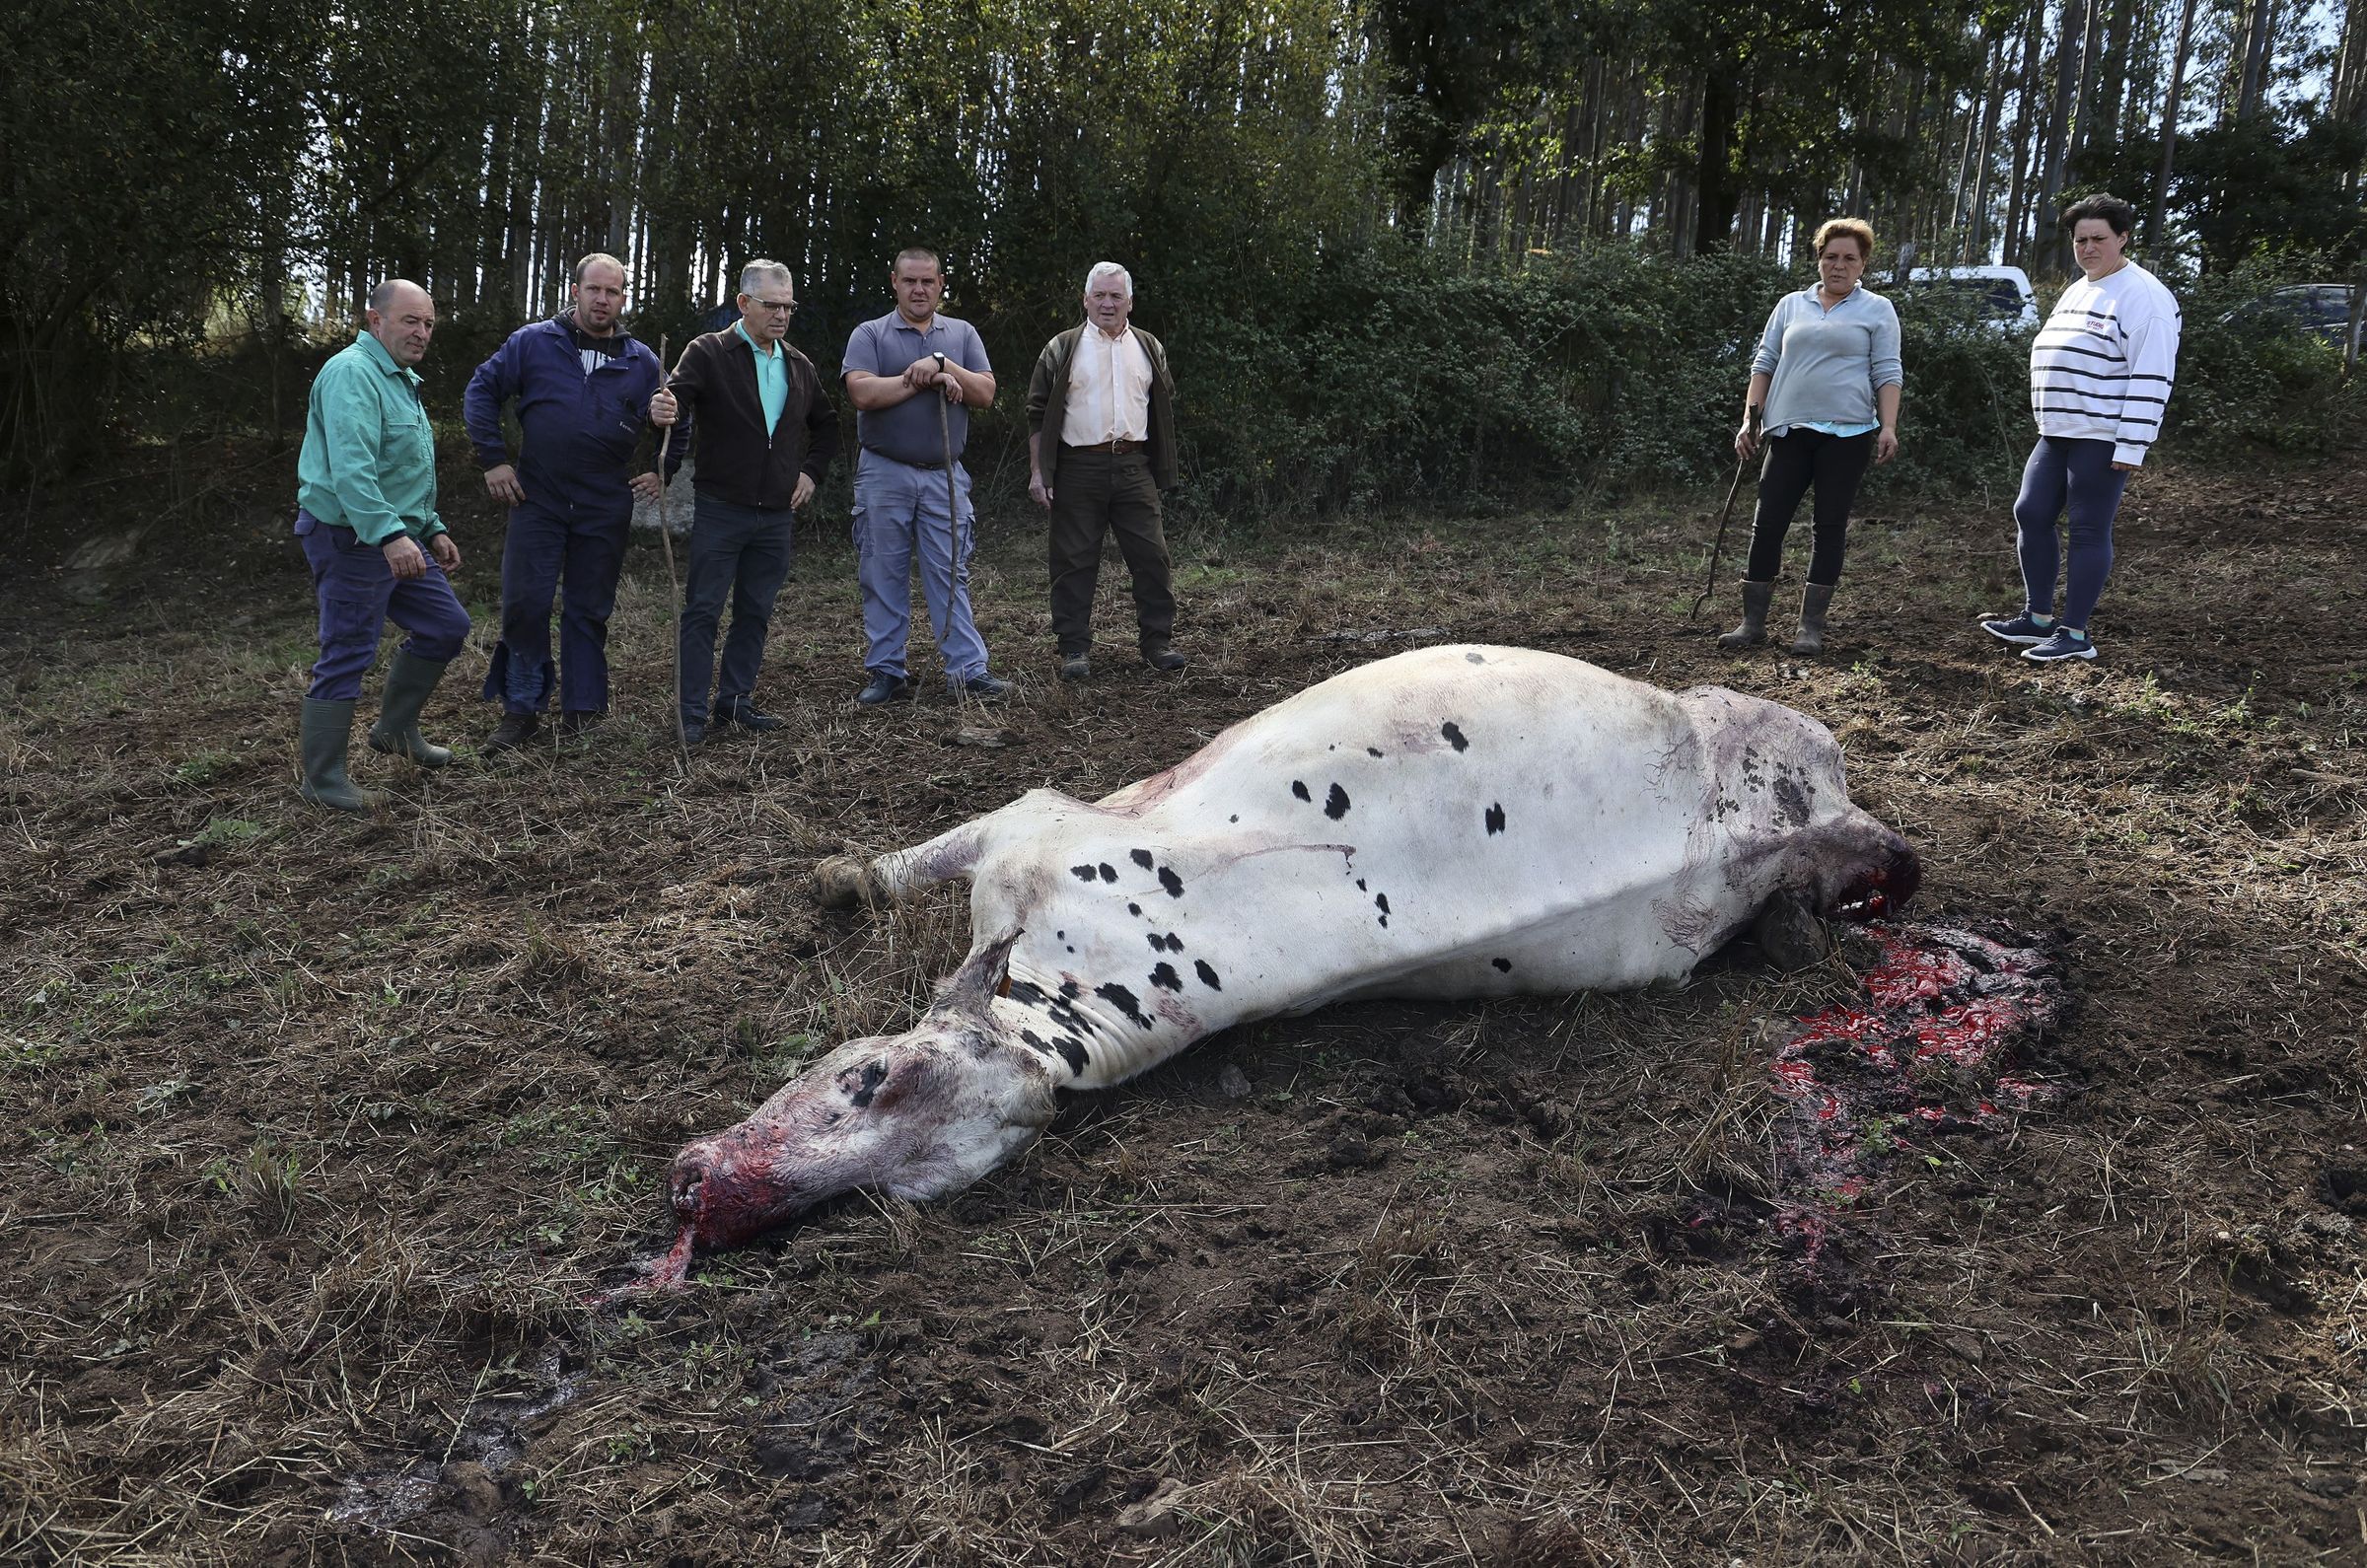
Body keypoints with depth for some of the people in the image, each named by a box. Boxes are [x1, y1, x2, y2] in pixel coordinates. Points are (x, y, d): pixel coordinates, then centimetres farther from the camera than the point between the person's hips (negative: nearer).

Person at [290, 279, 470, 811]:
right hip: (351, 540, -10)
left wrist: (432, 529, 24)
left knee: (445, 627, 13)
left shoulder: (400, 381, 19)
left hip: (397, 537, 10)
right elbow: (350, 469, -29)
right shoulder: (352, 374, -16)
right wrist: (390, 534, -37)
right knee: (347, 657, -5)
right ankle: (322, 780, 4)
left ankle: (395, 728, 29)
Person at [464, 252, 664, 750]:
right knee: (524, 604, -3)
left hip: (606, 509, 1)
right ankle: (521, 709, 10)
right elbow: (482, 391, 4)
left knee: (589, 610, 8)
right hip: (538, 500, -1)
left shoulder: (641, 362, 6)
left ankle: (582, 708, 19)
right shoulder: (533, 342, 0)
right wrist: (493, 460, -2)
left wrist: (660, 470, 4)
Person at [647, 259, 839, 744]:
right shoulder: (708, 353, -4)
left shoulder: (799, 367, 12)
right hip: (720, 509, -5)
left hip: (776, 514, 5)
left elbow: (826, 425, 25)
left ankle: (736, 700, 21)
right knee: (702, 611, -3)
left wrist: (811, 471, 12)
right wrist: (663, 410, -41)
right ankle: (692, 713, 1)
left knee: (755, 613, 11)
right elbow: (676, 396, -18)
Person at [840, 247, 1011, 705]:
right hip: (884, 474, -1)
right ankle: (886, 673, 10)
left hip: (944, 475, 1)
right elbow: (863, 392, -13)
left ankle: (969, 670, -1)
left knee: (951, 574, -1)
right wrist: (929, 379, -11)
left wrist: (942, 364, -13)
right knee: (883, 576, 3)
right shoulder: (870, 335, 4)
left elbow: (985, 393, 0)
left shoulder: (962, 334, 12)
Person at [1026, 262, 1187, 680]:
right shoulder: (1062, 349, 5)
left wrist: (1162, 470, 13)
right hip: (1079, 469, -2)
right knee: (1075, 560, 0)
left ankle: (1158, 641, 9)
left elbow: (1163, 410, 19)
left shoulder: (1149, 349, 14)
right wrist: (1037, 471, -3)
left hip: (1134, 468, 2)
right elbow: (1038, 414, 4)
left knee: (1151, 556, 0)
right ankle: (1074, 648, 7)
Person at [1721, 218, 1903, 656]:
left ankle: (1811, 628, 5)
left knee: (1830, 528, 1)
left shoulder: (1877, 310, 7)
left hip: (1847, 434, -2)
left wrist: (1889, 427, -9)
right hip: (1790, 431, 2)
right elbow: (1764, 364, 14)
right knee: (1767, 523, -3)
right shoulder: (1790, 306, 14)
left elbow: (1887, 373, 2)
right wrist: (1749, 419, 4)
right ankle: (1752, 623, 3)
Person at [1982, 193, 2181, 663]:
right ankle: (2038, 618, 19)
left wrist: (2131, 447, -22)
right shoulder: (2077, 291, 18)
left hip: (2102, 439, -9)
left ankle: (2075, 634, 1)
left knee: (2089, 531, -5)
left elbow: (2151, 378, -17)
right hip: (2057, 433, 9)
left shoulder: (2140, 295, -11)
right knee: (2030, 515, 8)